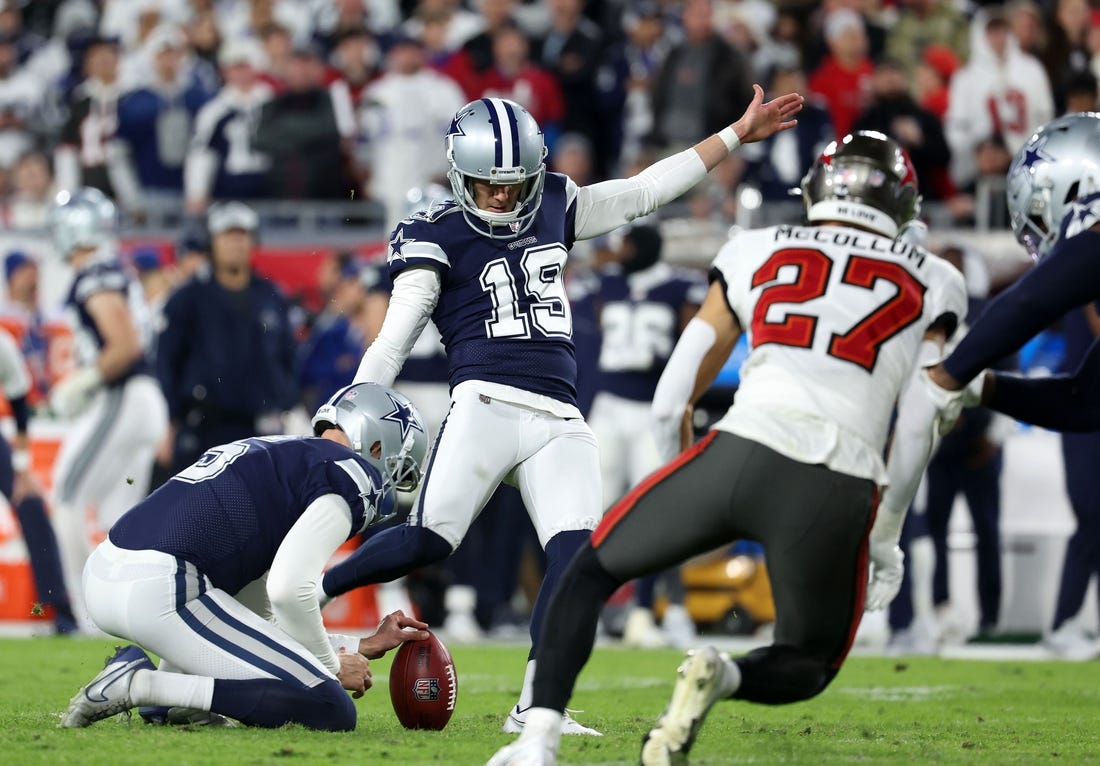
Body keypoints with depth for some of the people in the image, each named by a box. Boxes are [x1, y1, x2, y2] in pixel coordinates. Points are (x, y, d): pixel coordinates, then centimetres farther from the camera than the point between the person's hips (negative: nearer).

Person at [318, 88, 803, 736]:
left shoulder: (554, 209, 18)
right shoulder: (437, 238, 3)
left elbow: (644, 192, 26)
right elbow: (393, 343, -1)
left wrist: (738, 134, 26)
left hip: (559, 422, 5)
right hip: (487, 406, -5)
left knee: (576, 556, -13)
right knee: (427, 541, -20)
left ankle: (535, 706, -11)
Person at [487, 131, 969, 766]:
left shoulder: (756, 254, 20)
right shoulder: (930, 284, 19)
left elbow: (671, 404, 20)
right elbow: (916, 431, 11)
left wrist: (687, 501, 37)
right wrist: (886, 539, 24)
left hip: (741, 451, 0)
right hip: (838, 494, 0)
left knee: (592, 572, 24)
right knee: (806, 668, 24)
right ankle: (722, 677, -11)